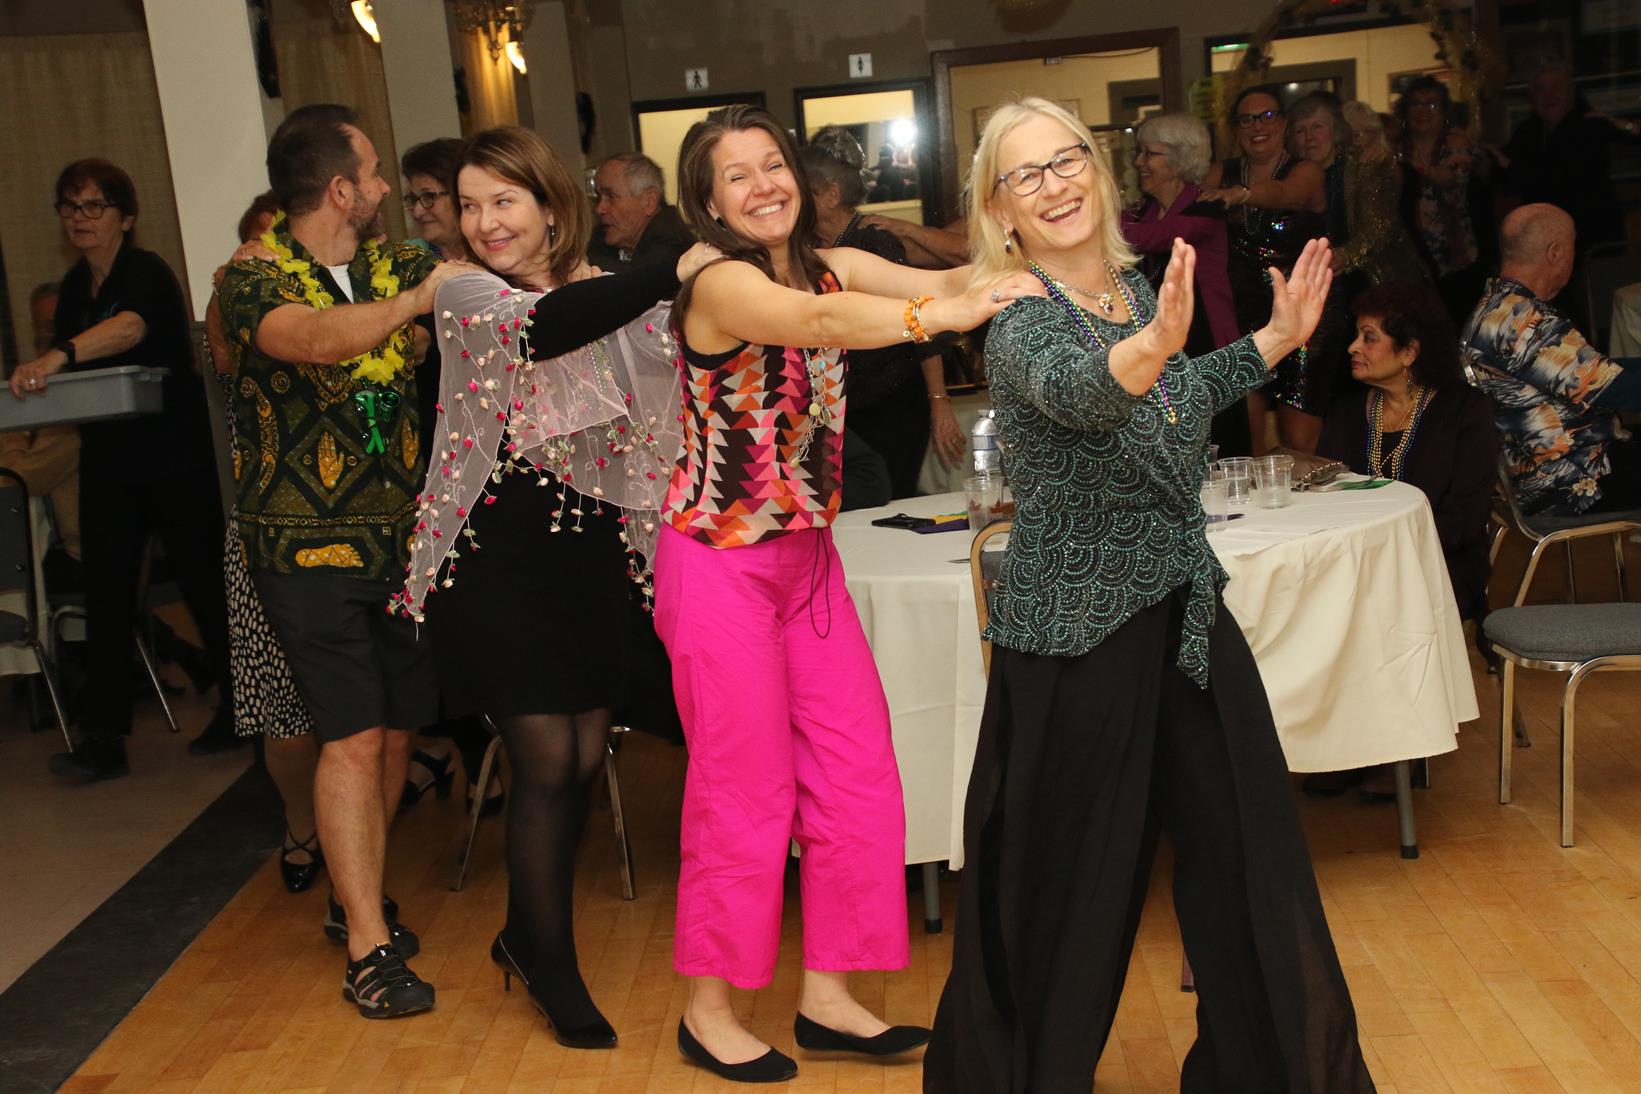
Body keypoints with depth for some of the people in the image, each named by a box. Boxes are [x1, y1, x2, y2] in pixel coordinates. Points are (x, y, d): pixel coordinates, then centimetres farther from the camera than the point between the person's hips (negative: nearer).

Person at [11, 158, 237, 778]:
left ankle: (239, 709, 22)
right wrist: (38, 385, -1)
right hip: (107, 460, 6)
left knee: (203, 580, 4)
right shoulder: (75, 288, 12)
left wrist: (57, 356, -49)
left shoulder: (147, 273, -11)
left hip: (174, 455, -6)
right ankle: (102, 740, -1)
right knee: (106, 594, -1)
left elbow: (131, 326, -33)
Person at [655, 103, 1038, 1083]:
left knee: (857, 773, 6)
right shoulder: (721, 283, -16)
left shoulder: (832, 265, 3)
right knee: (746, 790, 1)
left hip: (808, 555, 7)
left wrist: (1012, 276, -32)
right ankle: (709, 1010, 20)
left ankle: (828, 996, 21)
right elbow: (817, 321, -37)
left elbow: (947, 280, -12)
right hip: (720, 564, -7)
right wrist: (948, 314, -48)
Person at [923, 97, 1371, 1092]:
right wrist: (1152, 345, -62)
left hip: (1187, 608, 7)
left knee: (1251, 852, 15)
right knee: (1072, 887, 5)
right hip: (1078, 632, -7)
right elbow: (1075, 391, -43)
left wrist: (1277, 338, 19)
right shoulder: (1019, 321, -18)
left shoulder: (1138, 286, 5)